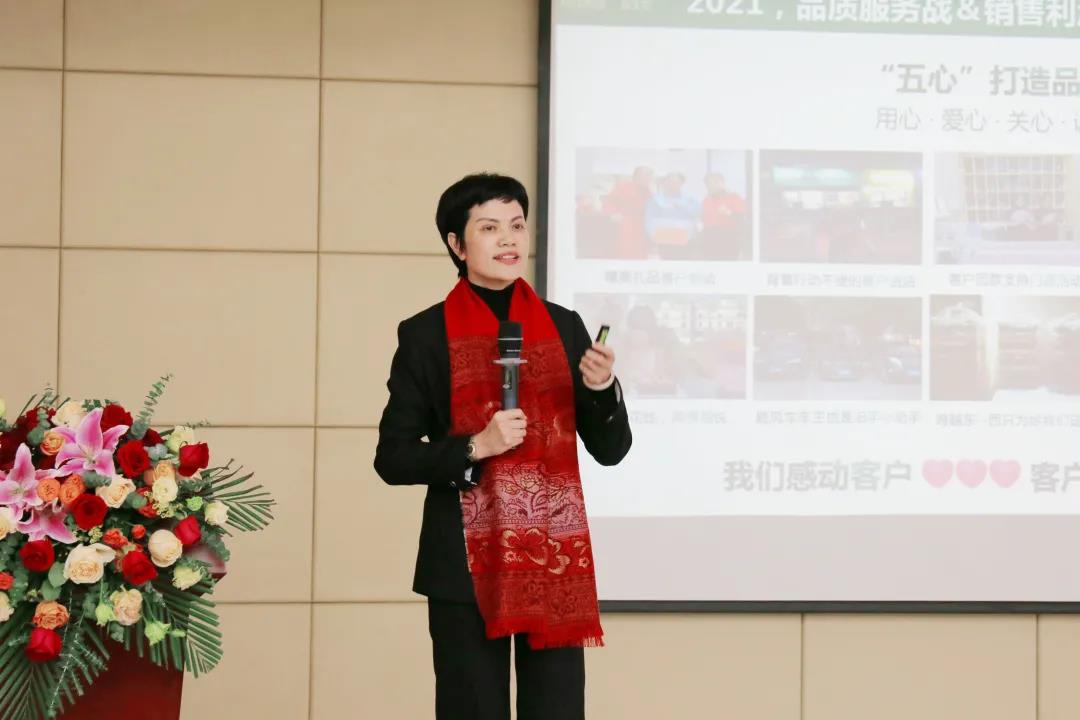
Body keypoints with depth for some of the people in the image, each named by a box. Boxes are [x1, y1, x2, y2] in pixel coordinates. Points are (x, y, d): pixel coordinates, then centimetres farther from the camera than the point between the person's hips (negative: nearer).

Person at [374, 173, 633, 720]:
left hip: (556, 556, 2)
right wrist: (476, 447, -14)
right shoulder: (425, 335, 0)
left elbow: (610, 449, 9)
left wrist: (601, 388, -10)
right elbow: (393, 458, 0)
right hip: (466, 562, -2)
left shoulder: (564, 327, 8)